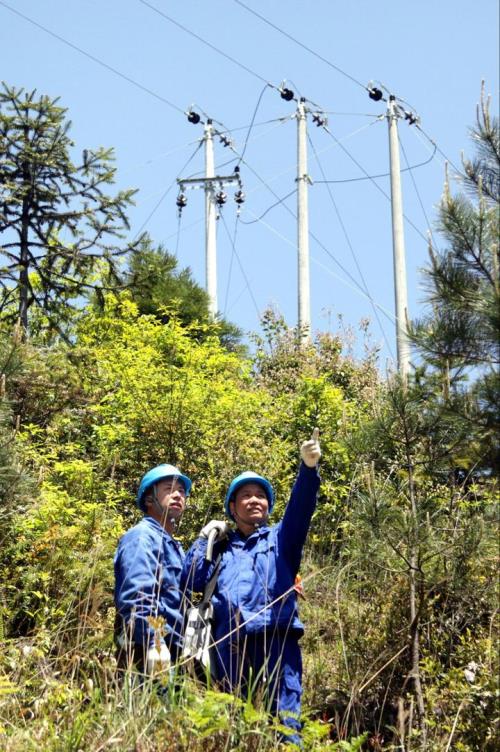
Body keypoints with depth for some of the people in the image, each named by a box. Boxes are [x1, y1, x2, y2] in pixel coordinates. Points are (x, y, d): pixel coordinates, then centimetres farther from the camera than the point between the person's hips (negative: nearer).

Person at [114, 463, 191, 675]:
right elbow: (137, 596, -20)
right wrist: (154, 644, -28)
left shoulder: (174, 547, 25)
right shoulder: (143, 537, -6)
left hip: (173, 652, 10)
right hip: (147, 654, -10)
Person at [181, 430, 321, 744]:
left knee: (283, 723, -10)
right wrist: (205, 537, 13)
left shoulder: (279, 539, 18)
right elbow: (191, 582, 9)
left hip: (277, 645, -2)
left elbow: (300, 510, -2)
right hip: (230, 650, 2)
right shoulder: (221, 548, 23)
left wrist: (309, 467, -20)